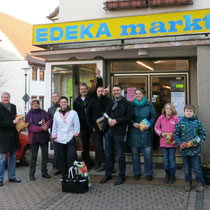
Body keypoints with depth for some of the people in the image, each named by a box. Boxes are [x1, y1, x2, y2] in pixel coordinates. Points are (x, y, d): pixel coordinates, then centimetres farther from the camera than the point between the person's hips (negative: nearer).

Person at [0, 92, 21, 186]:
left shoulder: (13, 106, 10)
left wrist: (17, 121, 3)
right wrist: (13, 122, -21)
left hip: (13, 136, 7)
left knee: (12, 157, 14)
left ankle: (11, 177, 25)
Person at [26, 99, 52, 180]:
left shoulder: (43, 112, 8)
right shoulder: (29, 114, -2)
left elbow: (49, 120, 2)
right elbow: (30, 127, -12)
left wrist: (46, 126, -20)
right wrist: (41, 128, -22)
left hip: (44, 137, 4)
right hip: (34, 138, -3)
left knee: (45, 155, 9)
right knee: (33, 156, 1)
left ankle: (44, 172, 20)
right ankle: (31, 174, 10)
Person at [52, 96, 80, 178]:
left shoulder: (73, 113, 3)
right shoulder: (56, 114, 13)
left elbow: (76, 125, 4)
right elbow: (54, 126, 17)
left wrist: (75, 134, -2)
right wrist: (54, 136, 13)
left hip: (70, 138, -3)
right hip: (60, 139, 3)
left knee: (71, 157, -11)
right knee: (63, 158, 11)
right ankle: (64, 175, 20)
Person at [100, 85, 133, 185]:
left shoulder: (125, 103, -1)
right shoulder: (110, 103, 16)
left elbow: (129, 116, -9)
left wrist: (117, 121, -15)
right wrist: (108, 120, 0)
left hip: (119, 132, -6)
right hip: (108, 131, 6)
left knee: (120, 155, 3)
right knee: (108, 154, 12)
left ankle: (121, 176, 15)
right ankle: (108, 174, 26)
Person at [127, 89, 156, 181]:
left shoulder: (149, 105, 4)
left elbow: (153, 117, 4)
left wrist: (149, 125, -11)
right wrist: (133, 123, -14)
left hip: (146, 133, -1)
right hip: (134, 134, 1)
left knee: (148, 154, 0)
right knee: (135, 154, 9)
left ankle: (149, 173, 17)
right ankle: (136, 172, 24)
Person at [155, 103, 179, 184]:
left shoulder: (175, 118, -5)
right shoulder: (161, 118, 0)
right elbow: (156, 127, 7)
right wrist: (161, 133, -10)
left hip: (172, 142, -2)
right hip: (164, 141, 2)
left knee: (172, 159, 4)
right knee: (166, 158, 11)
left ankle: (172, 175, 19)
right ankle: (167, 174, 26)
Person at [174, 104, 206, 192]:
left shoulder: (197, 122, -2)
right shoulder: (180, 122, 1)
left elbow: (203, 134, 3)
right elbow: (176, 135, 6)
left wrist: (198, 142, -11)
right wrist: (180, 143, -7)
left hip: (195, 149, -2)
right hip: (184, 149, 2)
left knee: (196, 168, 2)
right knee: (187, 168, 14)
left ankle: (200, 183, 21)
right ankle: (188, 183, 29)